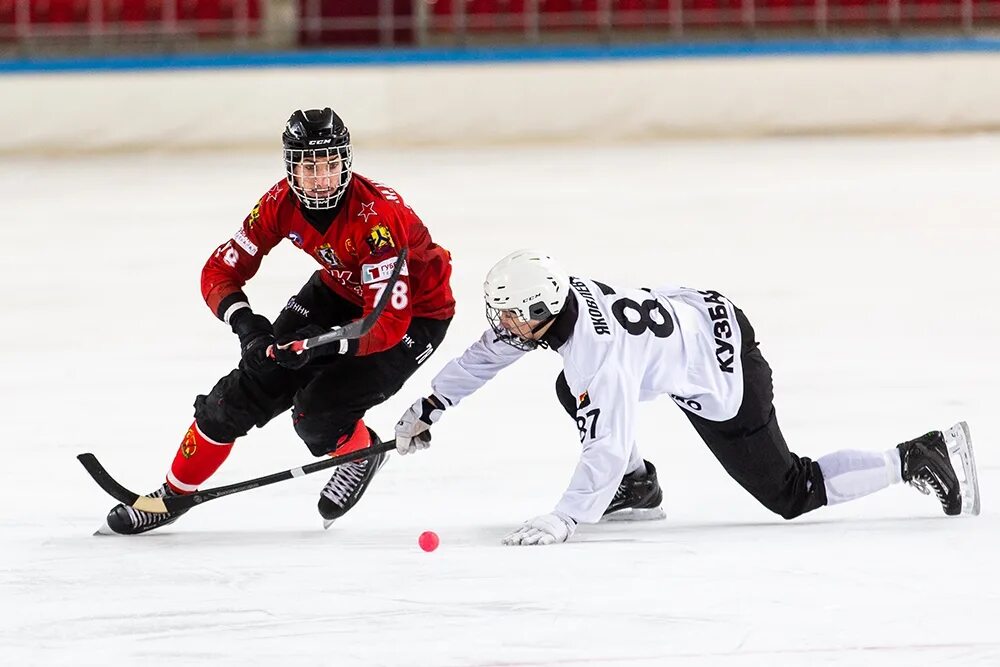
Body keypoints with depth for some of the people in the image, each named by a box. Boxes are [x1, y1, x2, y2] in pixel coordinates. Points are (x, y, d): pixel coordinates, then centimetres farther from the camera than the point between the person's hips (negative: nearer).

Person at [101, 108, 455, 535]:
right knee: (255, 383, -4)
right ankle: (175, 494, 12)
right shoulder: (281, 203, -17)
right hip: (340, 291, 6)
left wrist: (321, 343, -50)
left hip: (414, 312, -6)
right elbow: (220, 272, -12)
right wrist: (246, 323, -31)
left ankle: (361, 453, 13)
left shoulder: (376, 216, -36)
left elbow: (389, 325, -37)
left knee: (317, 411, -22)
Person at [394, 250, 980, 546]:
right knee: (573, 394, 8)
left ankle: (918, 459, 2)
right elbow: (489, 353, 7)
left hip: (725, 383, -9)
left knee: (791, 494, -1)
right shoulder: (553, 299, -10)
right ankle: (637, 486, 21)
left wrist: (562, 520, -41)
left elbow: (608, 448, -37)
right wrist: (429, 407, 9)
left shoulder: (600, 356, -34)